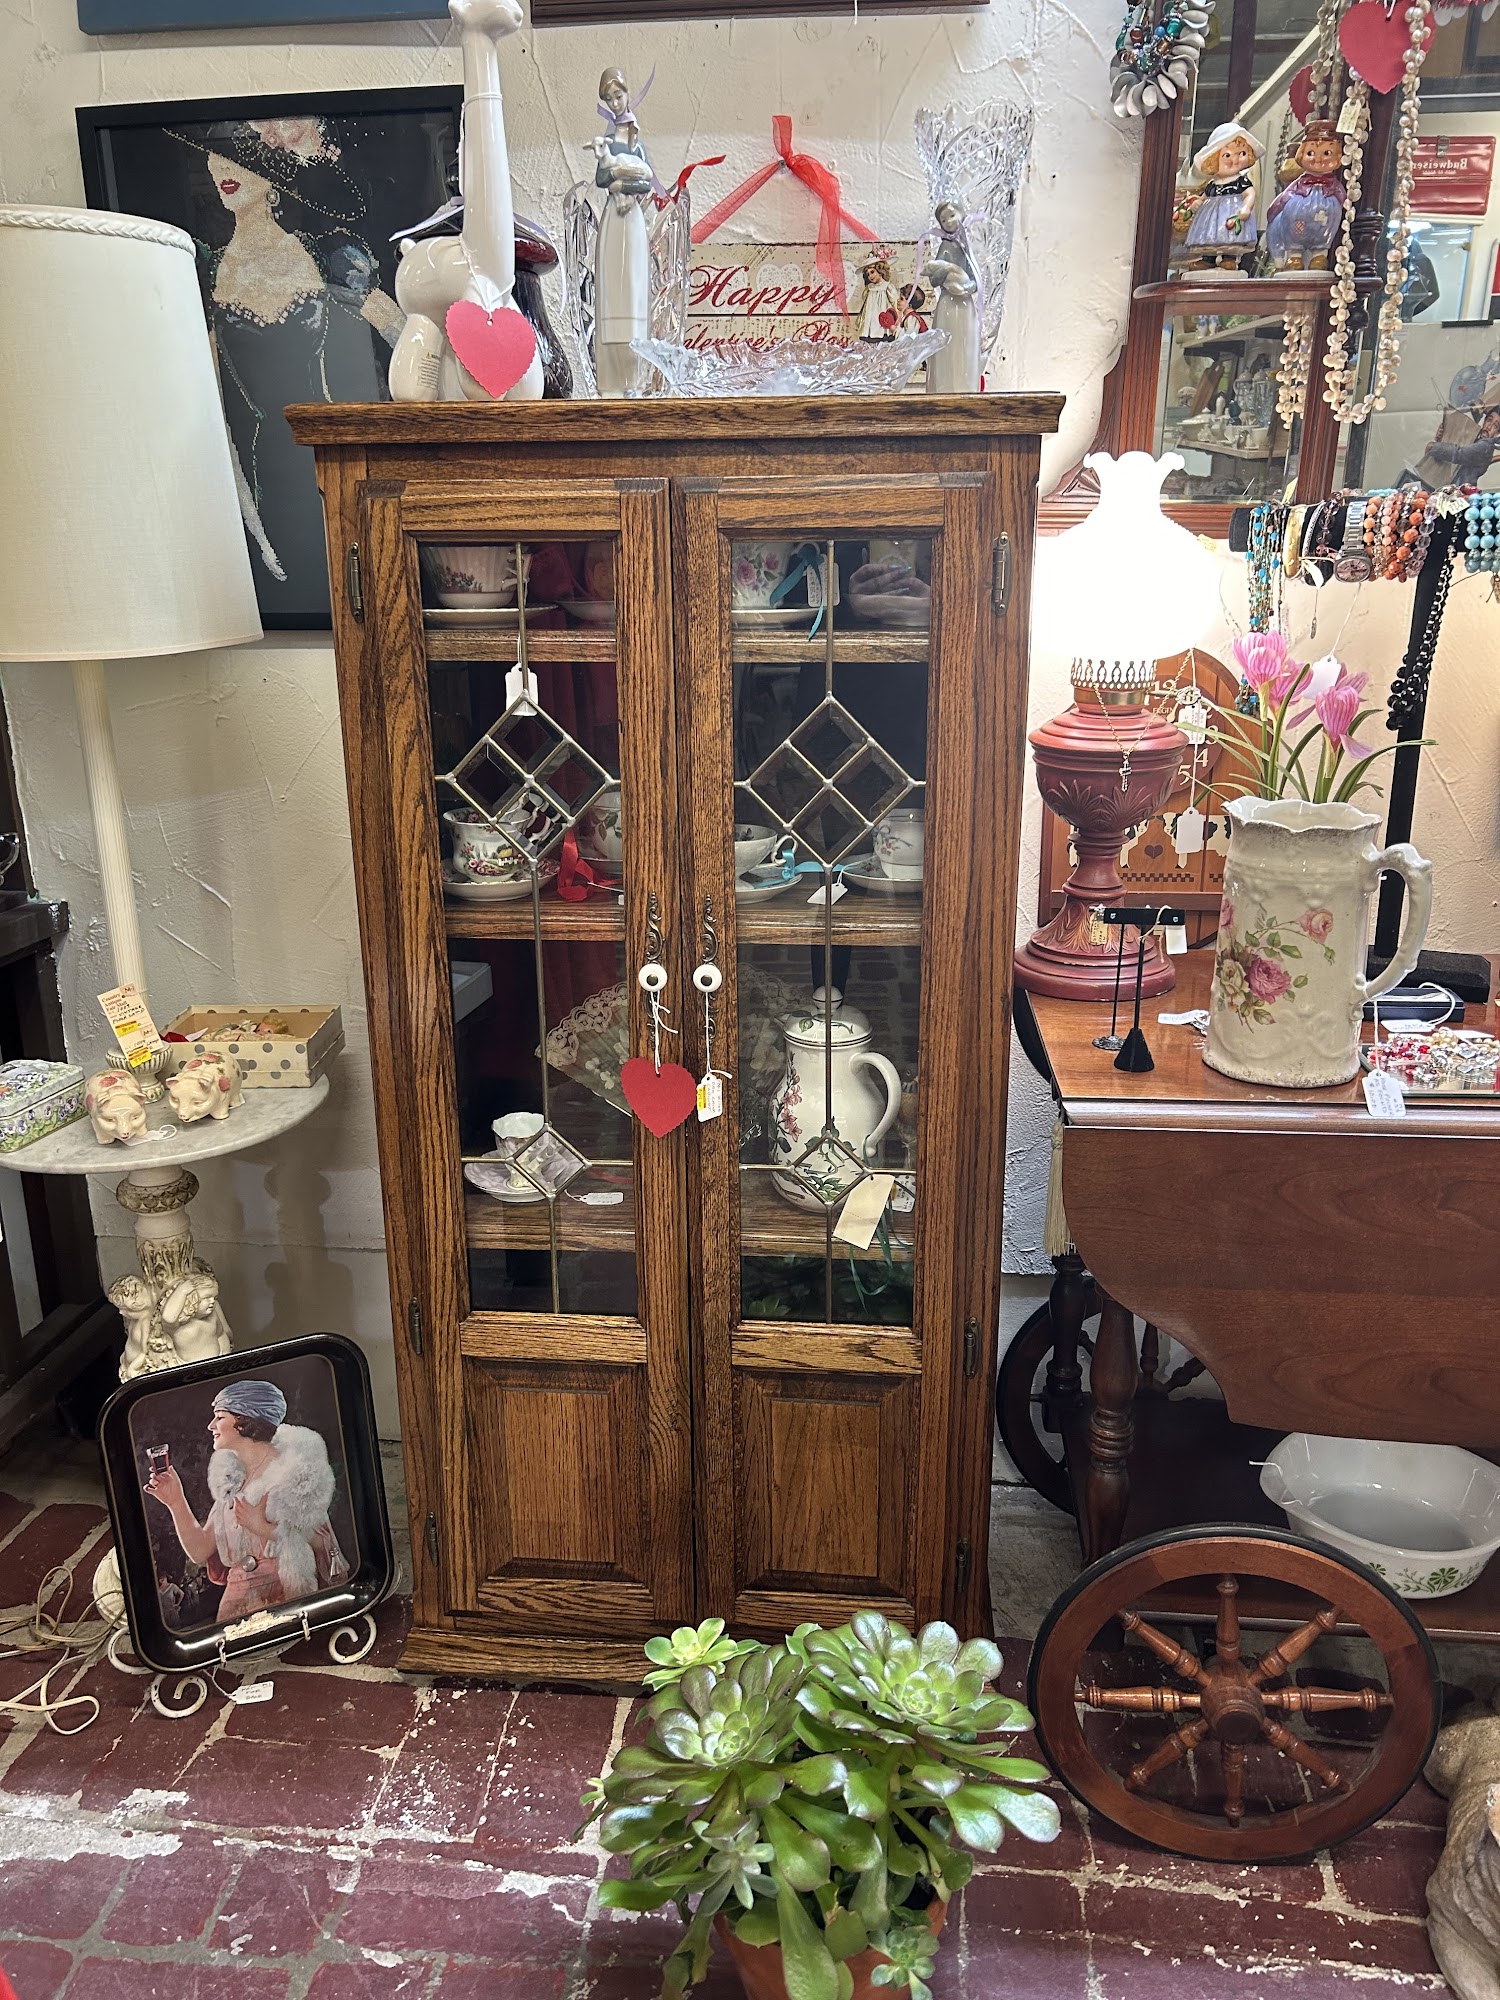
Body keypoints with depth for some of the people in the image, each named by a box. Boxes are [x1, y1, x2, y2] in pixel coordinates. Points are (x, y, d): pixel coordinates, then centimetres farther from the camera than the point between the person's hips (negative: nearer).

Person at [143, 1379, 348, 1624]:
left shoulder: (294, 1469, -3)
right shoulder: (231, 1478, 17)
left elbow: (323, 1543, -8)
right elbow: (200, 1551, 13)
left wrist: (264, 1529, -14)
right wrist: (175, 1502, 4)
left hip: (288, 1602, -6)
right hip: (236, 1603, 6)